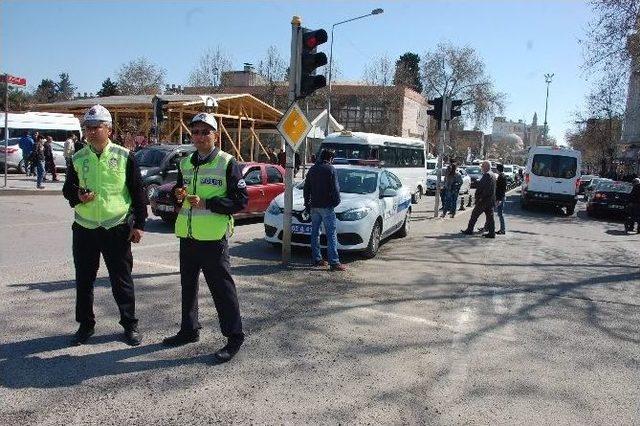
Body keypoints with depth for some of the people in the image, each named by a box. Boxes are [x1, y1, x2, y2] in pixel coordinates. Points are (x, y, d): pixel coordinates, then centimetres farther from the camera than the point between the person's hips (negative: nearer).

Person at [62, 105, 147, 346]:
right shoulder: (78, 159, 6)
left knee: (121, 281, 4)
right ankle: (86, 324, 28)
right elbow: (67, 189, 14)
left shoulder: (124, 157, -3)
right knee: (84, 280, 12)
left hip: (117, 229, -3)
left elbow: (138, 192, -1)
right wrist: (77, 196, -11)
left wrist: (138, 224, -5)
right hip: (85, 229, 3)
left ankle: (130, 324, 18)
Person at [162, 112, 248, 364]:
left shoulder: (227, 163, -8)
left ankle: (234, 336, 9)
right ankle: (189, 329, 35)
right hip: (187, 235, 7)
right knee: (188, 284, 18)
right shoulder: (185, 163, 13)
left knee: (221, 287, -2)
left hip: (213, 238, -7)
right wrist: (178, 195, 0)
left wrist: (206, 203, -20)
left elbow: (240, 201, -13)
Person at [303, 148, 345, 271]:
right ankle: (334, 262, -10)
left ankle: (317, 259, 15)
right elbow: (335, 188, -12)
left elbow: (306, 188, 17)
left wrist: (307, 204, 22)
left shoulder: (312, 169, 14)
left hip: (314, 206, 7)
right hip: (326, 206, -7)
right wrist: (336, 201, 2)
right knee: (331, 234, -7)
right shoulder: (331, 169, -7)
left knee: (315, 233, 12)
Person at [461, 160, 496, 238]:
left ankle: (469, 230, 9)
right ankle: (491, 233, 8)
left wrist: (480, 198, -15)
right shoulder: (492, 175, 15)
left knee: (474, 215, 2)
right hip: (490, 200, 9)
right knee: (489, 216, 8)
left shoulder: (487, 175, -16)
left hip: (483, 200, -9)